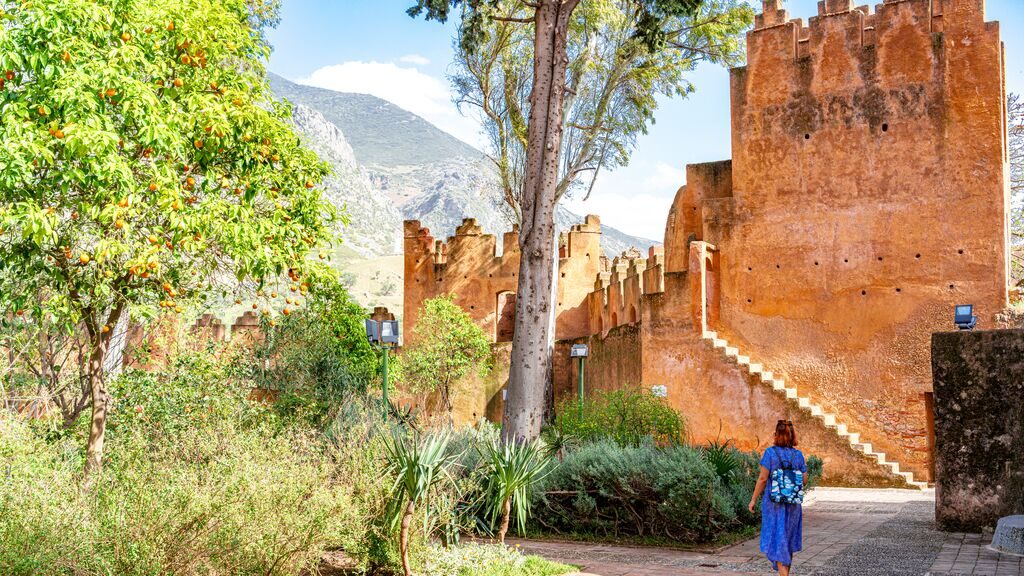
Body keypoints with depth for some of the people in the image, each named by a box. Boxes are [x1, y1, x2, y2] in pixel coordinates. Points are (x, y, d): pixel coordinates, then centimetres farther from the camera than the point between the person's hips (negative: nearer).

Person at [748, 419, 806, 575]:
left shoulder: (770, 452, -11)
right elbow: (803, 479, 1)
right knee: (789, 540, 18)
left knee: (777, 541, -1)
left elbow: (763, 478, -12)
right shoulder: (798, 454, 0)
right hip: (793, 504, 4)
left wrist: (753, 499, -5)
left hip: (774, 503, -4)